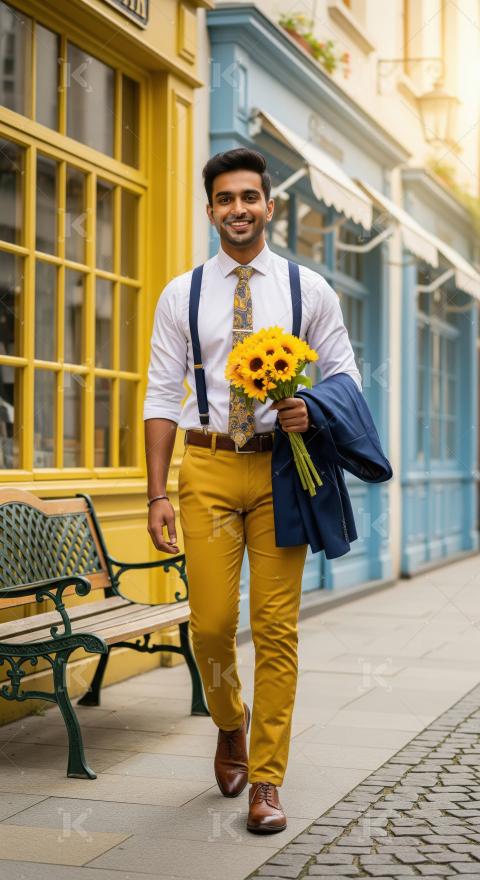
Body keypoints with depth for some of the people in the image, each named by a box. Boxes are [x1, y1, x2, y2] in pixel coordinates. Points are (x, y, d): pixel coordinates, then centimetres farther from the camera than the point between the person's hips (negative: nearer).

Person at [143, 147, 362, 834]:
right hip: (207, 466, 1)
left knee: (277, 627, -2)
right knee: (211, 622, -1)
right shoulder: (181, 296, 8)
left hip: (280, 466, 0)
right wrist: (157, 494, -3)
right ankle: (231, 725, 31)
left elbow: (345, 376, 10)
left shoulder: (309, 289, 6)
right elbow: (162, 398, 5)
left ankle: (266, 782, 8)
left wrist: (313, 411, -14)